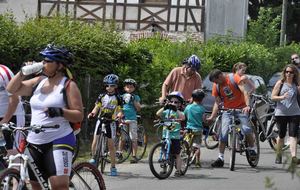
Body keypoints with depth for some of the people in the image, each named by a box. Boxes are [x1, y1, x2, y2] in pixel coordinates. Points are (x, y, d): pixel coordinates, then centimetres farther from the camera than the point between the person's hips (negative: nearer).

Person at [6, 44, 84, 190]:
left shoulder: (69, 85, -5)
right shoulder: (38, 81, 10)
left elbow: (79, 115, -8)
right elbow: (12, 89, 12)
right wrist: (23, 72, -1)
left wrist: (61, 111, -25)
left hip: (59, 141, -6)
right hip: (35, 142, 6)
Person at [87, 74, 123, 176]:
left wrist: (119, 115, -22)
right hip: (101, 120, 1)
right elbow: (97, 108, 5)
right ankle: (93, 158, 10)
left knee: (111, 144, -2)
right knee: (95, 140, -12)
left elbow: (119, 110, 1)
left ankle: (113, 167, 3)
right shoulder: (102, 96, 6)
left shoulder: (117, 98, 3)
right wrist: (92, 113, -16)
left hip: (111, 122, -1)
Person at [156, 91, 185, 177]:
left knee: (177, 154, 3)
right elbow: (158, 114, -10)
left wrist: (176, 110, -29)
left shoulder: (178, 112, 3)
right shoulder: (166, 111, 7)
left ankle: (178, 170, 9)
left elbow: (183, 117, -19)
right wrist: (165, 107, -24)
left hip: (175, 136, -2)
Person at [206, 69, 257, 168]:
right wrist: (212, 117, -6)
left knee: (245, 129, -22)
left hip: (241, 108, -3)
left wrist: (247, 105, -33)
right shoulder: (216, 86, 0)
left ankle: (252, 149, 1)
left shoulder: (234, 78, -13)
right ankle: (220, 158, -1)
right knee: (223, 133, -8)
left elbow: (244, 92, -19)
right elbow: (217, 103, 5)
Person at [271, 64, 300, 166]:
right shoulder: (280, 83, 3)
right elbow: (273, 97, -1)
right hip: (281, 113, -1)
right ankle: (279, 156, 25)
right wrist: (282, 97, -19)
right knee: (281, 135, 8)